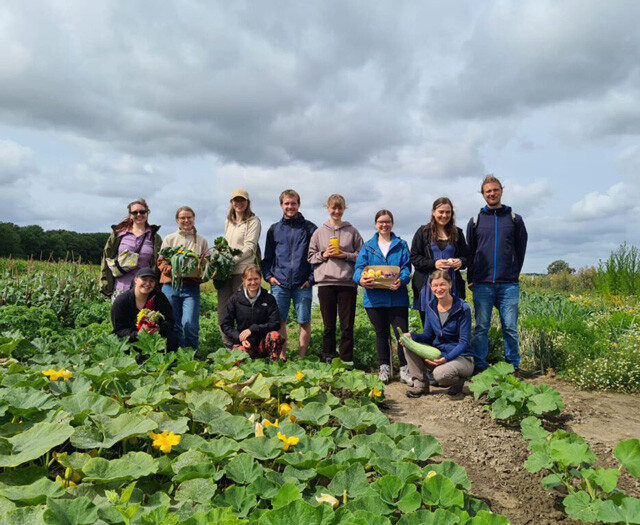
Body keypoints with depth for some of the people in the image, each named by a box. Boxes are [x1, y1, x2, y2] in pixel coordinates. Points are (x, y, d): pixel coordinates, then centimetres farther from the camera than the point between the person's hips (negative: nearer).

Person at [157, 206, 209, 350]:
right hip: (171, 286, 1)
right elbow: (161, 261, 7)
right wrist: (172, 270, -13)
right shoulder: (169, 239, 12)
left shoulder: (201, 241, 12)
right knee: (173, 325, 3)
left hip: (192, 287, -1)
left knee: (190, 324, -13)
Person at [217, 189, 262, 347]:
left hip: (243, 270, -6)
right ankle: (228, 345, 12)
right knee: (223, 311, 3)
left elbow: (250, 247, -7)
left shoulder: (253, 221, 2)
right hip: (225, 270, 6)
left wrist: (233, 260, -16)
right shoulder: (228, 221, 22)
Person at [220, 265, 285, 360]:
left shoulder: (269, 299, 1)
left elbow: (275, 324, -6)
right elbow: (226, 325, 5)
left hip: (263, 343, 1)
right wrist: (240, 338, -11)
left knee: (275, 335, -33)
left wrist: (252, 329, -15)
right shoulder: (234, 299, 2)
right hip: (244, 342, 0)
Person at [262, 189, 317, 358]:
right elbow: (267, 257, 15)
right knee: (279, 321, 3)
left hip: (302, 284, -2)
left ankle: (302, 357, 14)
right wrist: (268, 276, 1)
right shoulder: (274, 229, 12)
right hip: (279, 283, 2)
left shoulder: (309, 228, 5)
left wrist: (312, 278, -6)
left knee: (304, 321, 2)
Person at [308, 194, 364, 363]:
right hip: (325, 282, 1)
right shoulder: (319, 232, 10)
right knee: (329, 325, 8)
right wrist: (324, 254, -7)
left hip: (347, 283, -1)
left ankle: (346, 361, 12)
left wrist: (346, 255, -9)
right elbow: (311, 256, 10)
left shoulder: (352, 231, 7)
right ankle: (328, 359, 19)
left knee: (347, 325, 3)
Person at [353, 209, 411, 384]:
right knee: (381, 333, 12)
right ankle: (384, 368, 22)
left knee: (402, 332, -4)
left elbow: (406, 268, -1)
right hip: (375, 297, 1)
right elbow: (360, 267, 0)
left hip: (397, 296, -1)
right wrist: (360, 279, -23)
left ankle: (405, 370, 8)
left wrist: (401, 280, -23)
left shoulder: (401, 245, 9)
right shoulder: (368, 246, 11)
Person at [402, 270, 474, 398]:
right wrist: (412, 336, -17)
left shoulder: (463, 309, -14)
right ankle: (420, 384, -5)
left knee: (440, 374, -35)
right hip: (438, 354, 5)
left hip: (461, 357, -5)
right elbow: (427, 336, 5)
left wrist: (447, 358, -31)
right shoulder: (430, 308, 2)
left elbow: (464, 342, -16)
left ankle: (458, 381, 2)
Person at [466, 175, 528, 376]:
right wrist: (472, 279, 6)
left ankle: (513, 367, 13)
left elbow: (521, 250, 12)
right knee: (481, 327, 2)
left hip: (509, 284, 0)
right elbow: (470, 253, 11)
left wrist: (513, 274, 6)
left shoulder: (514, 219, 10)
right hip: (482, 285, 0)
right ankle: (480, 367, 9)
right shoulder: (475, 221, 10)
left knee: (510, 327, 2)